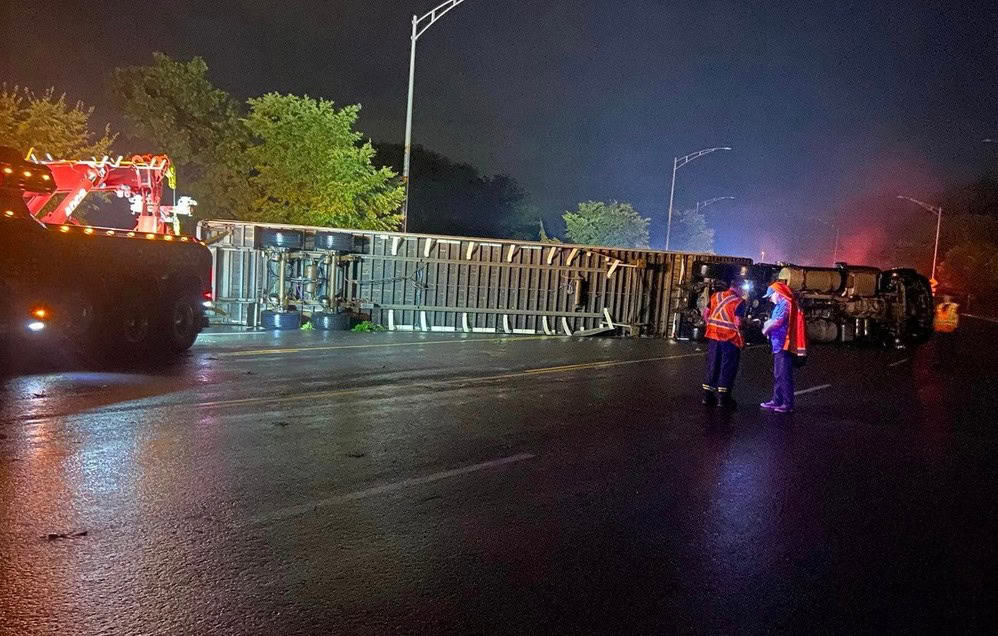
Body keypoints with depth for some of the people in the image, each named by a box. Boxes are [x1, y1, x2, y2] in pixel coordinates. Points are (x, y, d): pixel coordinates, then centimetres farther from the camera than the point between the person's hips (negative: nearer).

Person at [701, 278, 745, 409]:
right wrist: (741, 339, -3)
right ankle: (723, 398, 6)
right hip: (730, 338, -6)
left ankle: (708, 395, 18)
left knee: (713, 365, 14)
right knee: (728, 367, 4)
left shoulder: (715, 296, 8)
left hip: (713, 335, 6)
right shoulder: (739, 301, -9)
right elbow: (737, 322, -15)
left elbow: (705, 313, 10)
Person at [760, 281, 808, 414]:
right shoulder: (780, 305, 20)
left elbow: (777, 321, -21)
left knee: (785, 376, -8)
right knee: (778, 376, 16)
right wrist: (767, 325, -1)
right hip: (779, 346, 11)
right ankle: (777, 401, 24)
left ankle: (788, 404, -6)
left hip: (784, 346, -11)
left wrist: (766, 329, -6)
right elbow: (774, 320, 18)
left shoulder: (785, 304, -13)